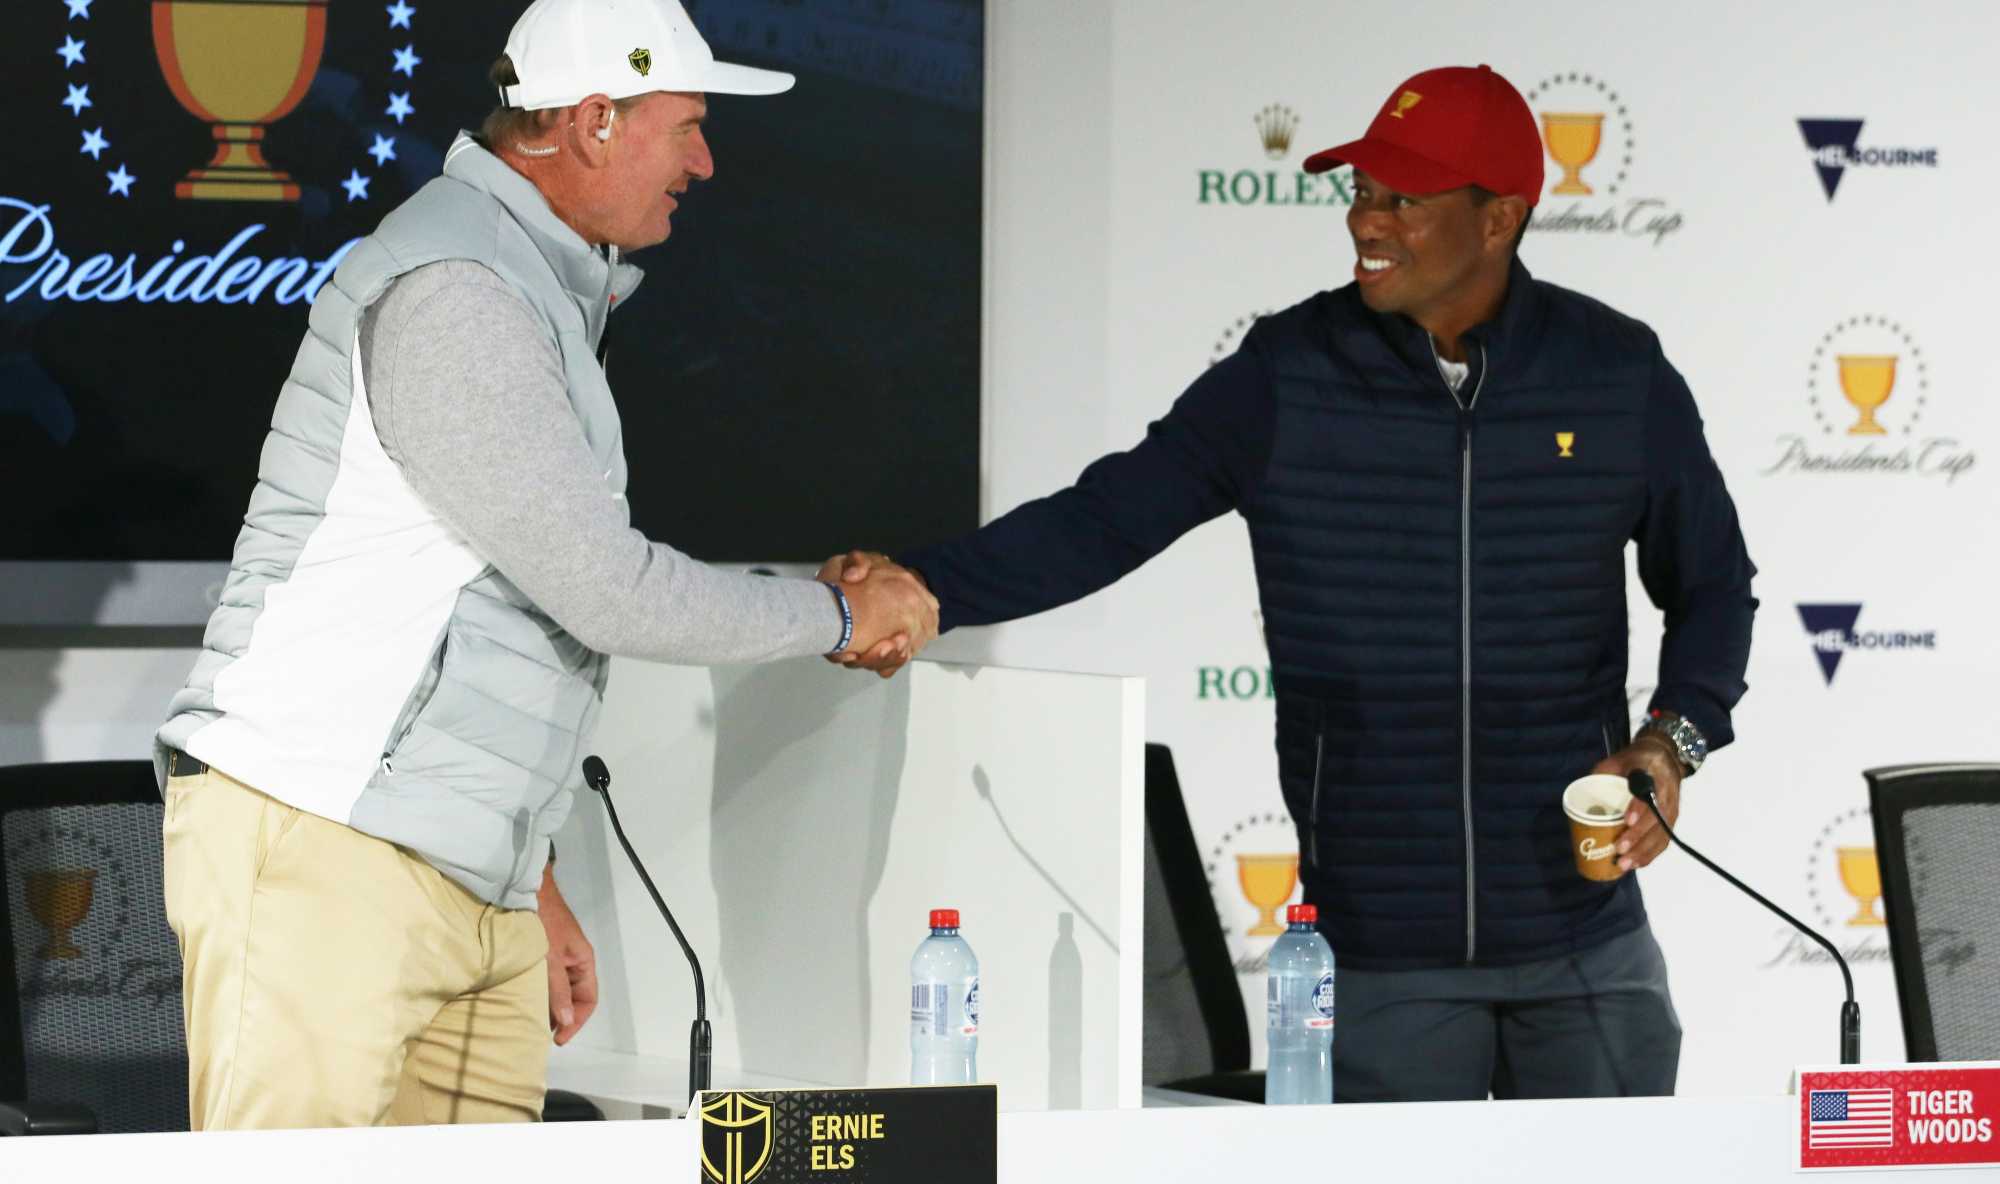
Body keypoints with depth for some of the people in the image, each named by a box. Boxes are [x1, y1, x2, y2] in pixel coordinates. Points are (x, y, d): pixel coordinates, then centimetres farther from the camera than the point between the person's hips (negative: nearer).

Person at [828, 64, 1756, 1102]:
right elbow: (1105, 517, -7)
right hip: (1380, 951, -1)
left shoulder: (1617, 376, 0)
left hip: (1581, 939, 1)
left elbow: (1714, 582, 11)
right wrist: (926, 588, -21)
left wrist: (1673, 741, -6)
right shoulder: (1288, 378, -3)